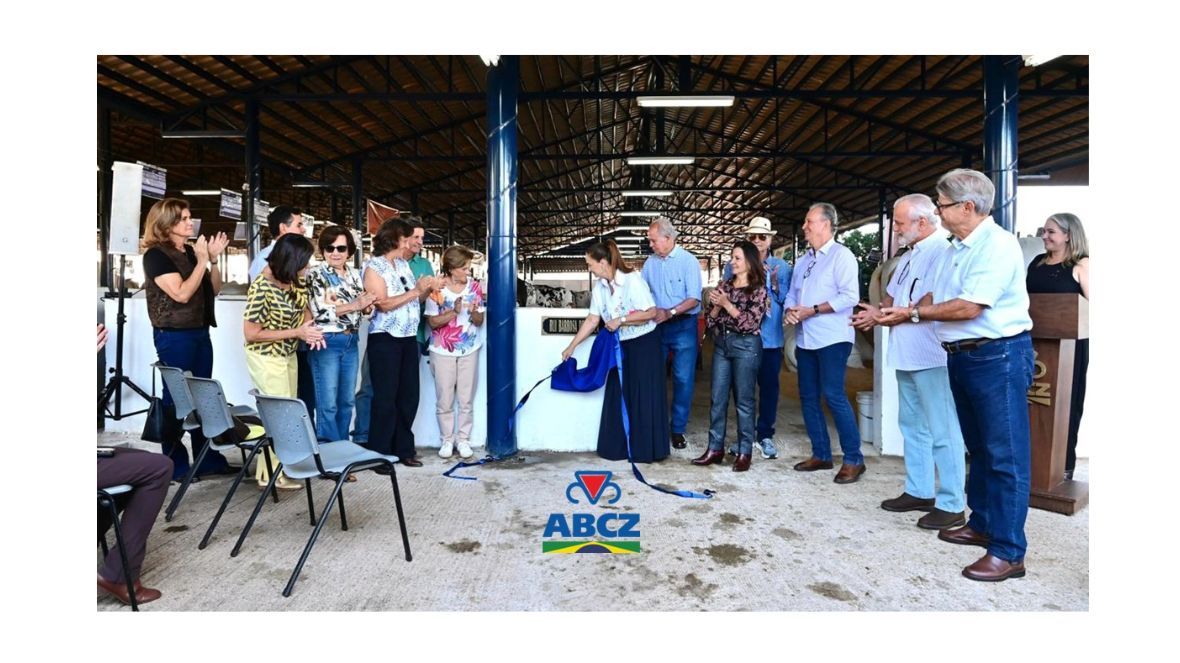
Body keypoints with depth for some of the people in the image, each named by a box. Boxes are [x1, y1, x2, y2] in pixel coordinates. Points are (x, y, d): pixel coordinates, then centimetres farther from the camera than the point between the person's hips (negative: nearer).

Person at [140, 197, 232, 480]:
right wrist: (202, 261, -15)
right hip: (174, 336, -7)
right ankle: (175, 465, 11)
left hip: (200, 333, 7)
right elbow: (181, 293, -19)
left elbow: (214, 290, 13)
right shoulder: (155, 255, -9)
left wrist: (214, 259, 1)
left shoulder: (191, 251, 10)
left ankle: (207, 459, 17)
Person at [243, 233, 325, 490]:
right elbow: (251, 334, -22)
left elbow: (304, 308, 11)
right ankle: (271, 474, 15)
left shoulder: (296, 280, -5)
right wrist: (297, 332, -24)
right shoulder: (262, 287, -26)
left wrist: (310, 328, -12)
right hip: (266, 358, -8)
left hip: (289, 355, 8)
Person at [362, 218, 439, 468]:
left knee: (409, 396, 10)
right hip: (385, 339, -7)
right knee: (386, 398, -1)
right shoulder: (373, 267, -7)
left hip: (409, 338, 7)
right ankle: (379, 454, 9)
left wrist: (428, 289, 0)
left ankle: (403, 449, 22)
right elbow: (383, 303, -19)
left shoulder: (404, 263, 13)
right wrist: (415, 291, -17)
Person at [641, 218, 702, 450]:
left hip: (683, 325, -4)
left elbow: (694, 299, -14)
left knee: (683, 379, 0)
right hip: (656, 326, 4)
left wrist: (669, 312, -24)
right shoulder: (650, 262, 7)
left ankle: (678, 430, 12)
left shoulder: (688, 261, -7)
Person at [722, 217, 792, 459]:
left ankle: (765, 435, 19)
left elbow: (787, 301, 0)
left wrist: (775, 284, -16)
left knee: (769, 385, 6)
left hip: (770, 338, 0)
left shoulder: (782, 267, 4)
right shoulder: (733, 265, 4)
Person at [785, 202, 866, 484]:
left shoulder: (841, 255, -6)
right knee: (808, 396, 9)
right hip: (805, 339, 8)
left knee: (833, 396, -11)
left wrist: (813, 310, -17)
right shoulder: (803, 261, 19)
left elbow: (850, 296, -16)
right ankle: (821, 454, 20)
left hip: (831, 339, -8)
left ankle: (853, 459, 0)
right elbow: (792, 294, 18)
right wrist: (790, 310, -4)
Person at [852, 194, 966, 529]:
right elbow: (892, 295, 22)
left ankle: (951, 505, 8)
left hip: (932, 359, -10)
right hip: (906, 357, 10)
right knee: (912, 426, 16)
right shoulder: (909, 256, 17)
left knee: (942, 432, -2)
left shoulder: (942, 251, -14)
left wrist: (884, 315, -15)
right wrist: (874, 316, 2)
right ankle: (919, 492, 28)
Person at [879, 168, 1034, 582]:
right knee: (978, 448, 19)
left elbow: (969, 308, -22)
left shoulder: (998, 245, -16)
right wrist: (894, 315, 2)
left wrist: (912, 313, -13)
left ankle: (1008, 552, 4)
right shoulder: (955, 248, 14)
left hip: (998, 356, -10)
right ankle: (981, 525, 33)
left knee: (1005, 455, -3)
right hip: (961, 357, 10)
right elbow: (936, 298, 15)